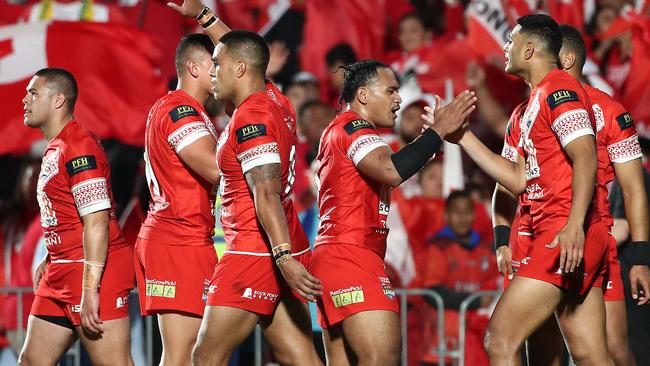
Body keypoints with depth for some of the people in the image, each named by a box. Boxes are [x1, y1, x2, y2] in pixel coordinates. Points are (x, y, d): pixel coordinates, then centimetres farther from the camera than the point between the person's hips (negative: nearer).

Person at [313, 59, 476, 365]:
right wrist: (439, 130, -19)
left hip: (334, 256, 11)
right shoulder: (353, 127, -8)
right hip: (351, 256, -11)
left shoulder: (337, 132, 25)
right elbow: (391, 171, -25)